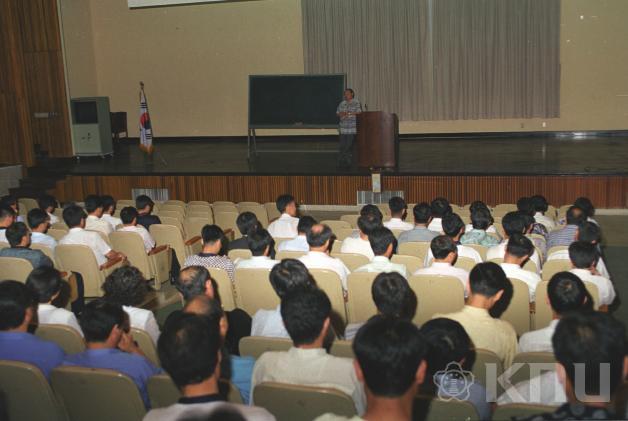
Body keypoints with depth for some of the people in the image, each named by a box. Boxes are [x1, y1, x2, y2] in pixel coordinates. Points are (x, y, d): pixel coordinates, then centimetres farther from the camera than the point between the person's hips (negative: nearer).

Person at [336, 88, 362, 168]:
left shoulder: (357, 103, 1)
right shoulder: (342, 104, 17)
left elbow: (358, 112, -9)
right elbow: (337, 113, 17)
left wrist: (348, 113, -10)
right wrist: (340, 114, -6)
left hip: (352, 128, -4)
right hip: (343, 128, 4)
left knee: (349, 146, -6)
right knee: (342, 146, 1)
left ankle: (348, 163, -1)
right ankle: (341, 163, 4)